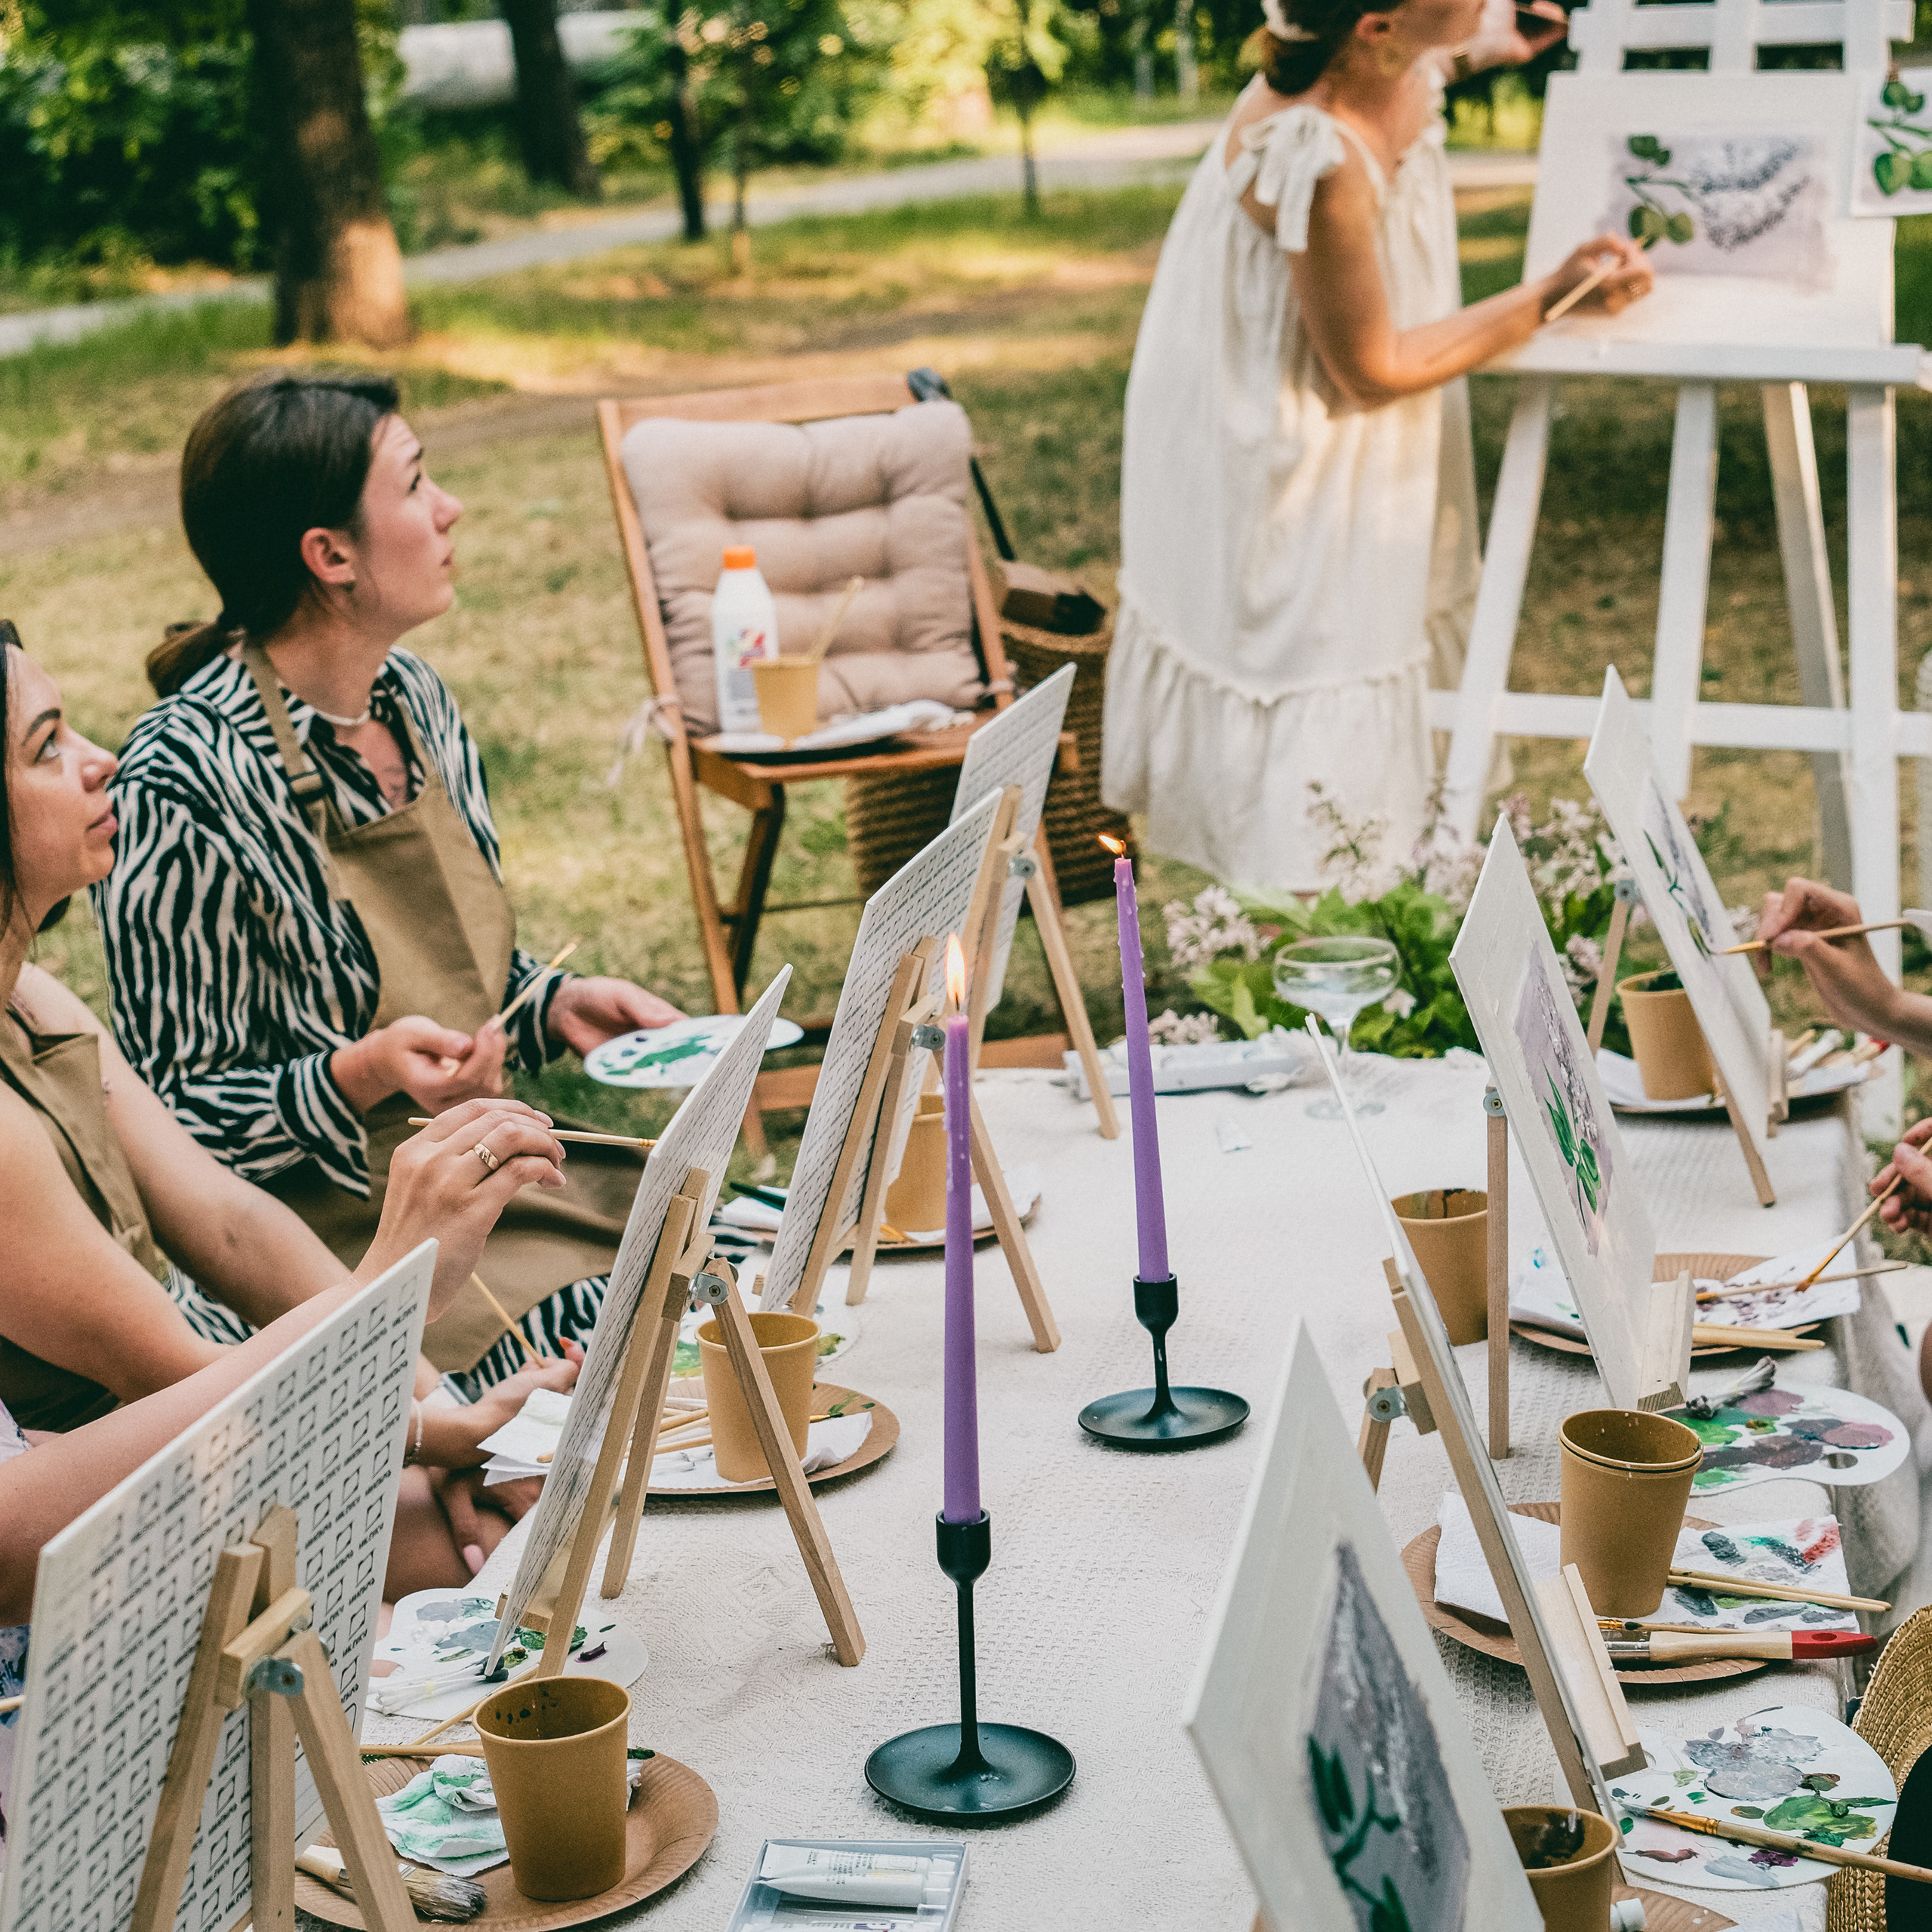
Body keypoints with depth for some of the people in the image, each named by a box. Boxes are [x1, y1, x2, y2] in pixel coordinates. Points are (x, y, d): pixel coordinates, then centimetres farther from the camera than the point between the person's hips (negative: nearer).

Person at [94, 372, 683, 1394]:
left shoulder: (412, 697, 6)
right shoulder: (182, 789, -19)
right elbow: (176, 1116, -14)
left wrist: (554, 1003, 2)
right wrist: (365, 1075, -28)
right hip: (337, 1224, -8)